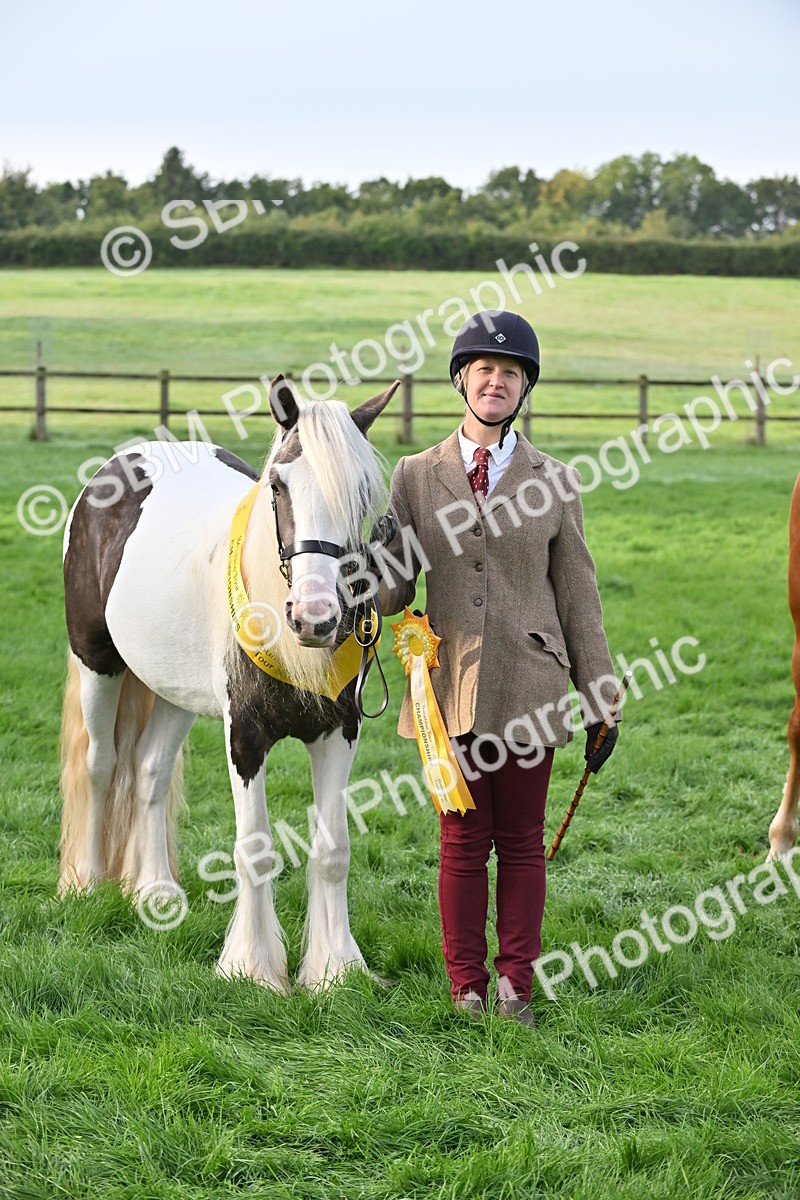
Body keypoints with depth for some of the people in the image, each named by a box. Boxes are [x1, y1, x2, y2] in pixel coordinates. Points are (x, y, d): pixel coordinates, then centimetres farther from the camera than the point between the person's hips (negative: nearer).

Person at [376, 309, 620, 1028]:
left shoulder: (554, 482, 4)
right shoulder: (416, 477, 5)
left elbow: (577, 595, 5)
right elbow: (393, 583, 6)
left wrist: (600, 700, 4)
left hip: (529, 690, 0)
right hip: (452, 689, 0)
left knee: (522, 843, 6)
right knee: (462, 844, 6)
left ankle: (515, 987, 14)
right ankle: (467, 989, 15)